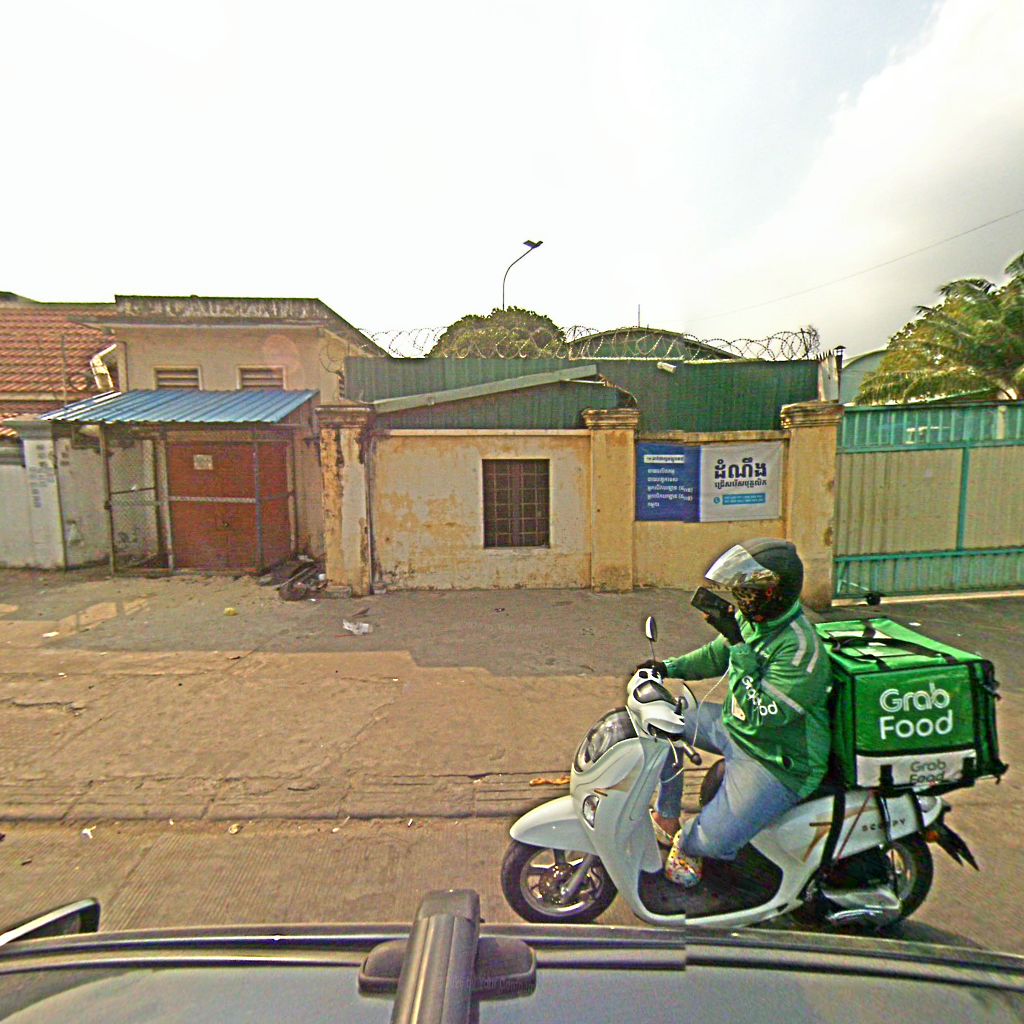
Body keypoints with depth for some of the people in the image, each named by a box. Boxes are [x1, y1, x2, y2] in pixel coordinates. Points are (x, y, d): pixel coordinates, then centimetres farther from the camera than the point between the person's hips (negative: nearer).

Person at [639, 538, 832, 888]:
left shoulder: (799, 648, -30)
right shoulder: (752, 619, -5)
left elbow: (759, 716, -32)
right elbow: (715, 656, 13)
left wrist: (739, 647, -34)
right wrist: (670, 667, 0)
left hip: (779, 761, -8)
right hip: (735, 726, 9)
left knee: (712, 843, -18)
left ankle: (686, 844, 22)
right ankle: (667, 817, 25)